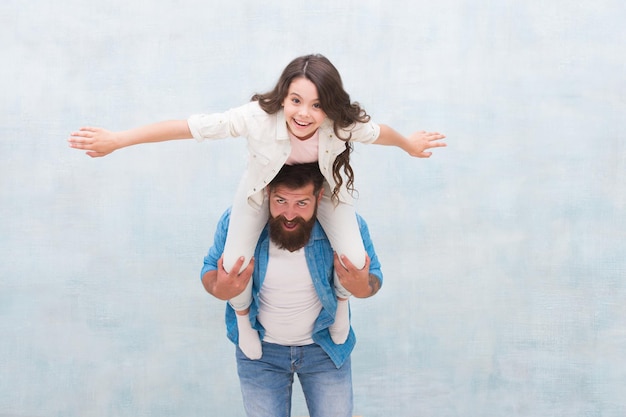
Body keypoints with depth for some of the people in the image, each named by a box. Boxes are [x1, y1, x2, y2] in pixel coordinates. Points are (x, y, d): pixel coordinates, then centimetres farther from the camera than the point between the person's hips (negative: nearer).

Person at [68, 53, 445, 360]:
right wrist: (117, 140, -36)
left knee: (356, 262, -9)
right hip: (265, 187, -1)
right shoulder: (259, 117, -42)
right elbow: (192, 126, -39)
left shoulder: (345, 125, -35)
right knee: (233, 266, -8)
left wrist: (410, 144, 10)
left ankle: (341, 300, 30)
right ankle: (244, 316, 29)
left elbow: (378, 131, -12)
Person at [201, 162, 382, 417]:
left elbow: (374, 276, -7)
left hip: (326, 347, 0)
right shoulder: (237, 222, -24)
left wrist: (363, 288, -31)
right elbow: (210, 269, -6)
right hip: (260, 349, 0)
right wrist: (219, 290, -30)